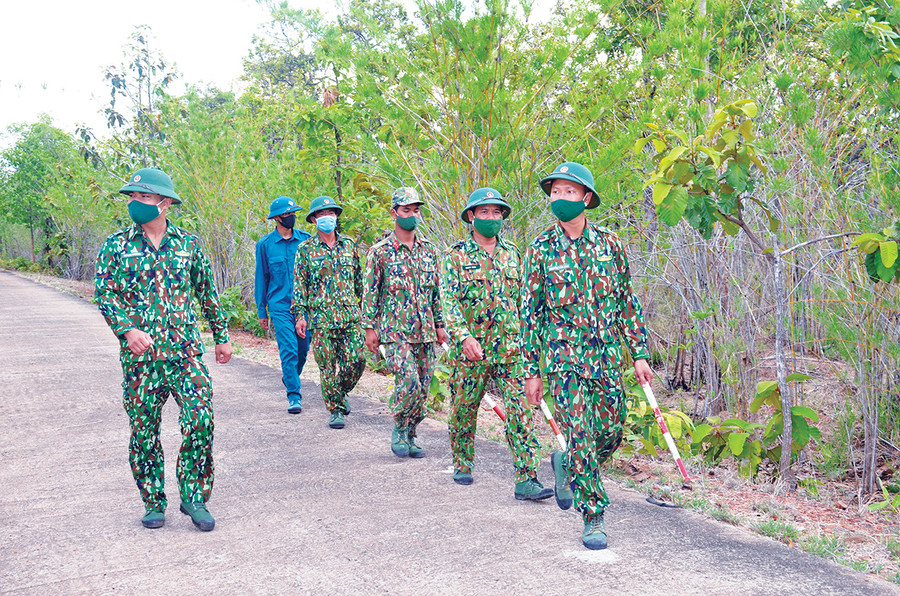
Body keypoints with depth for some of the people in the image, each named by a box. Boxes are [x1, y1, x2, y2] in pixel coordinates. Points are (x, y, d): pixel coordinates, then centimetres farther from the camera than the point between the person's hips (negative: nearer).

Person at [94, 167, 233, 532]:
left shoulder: (189, 245, 7)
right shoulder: (116, 246, 4)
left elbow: (208, 294, 16)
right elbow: (103, 293, -2)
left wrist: (221, 336, 19)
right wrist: (127, 329, -18)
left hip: (186, 353, 0)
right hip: (139, 357, 0)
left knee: (200, 422, -11)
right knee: (144, 433, 6)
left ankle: (193, 496, 6)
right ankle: (153, 502, 22)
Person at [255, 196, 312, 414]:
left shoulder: (305, 240, 5)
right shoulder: (265, 244, 1)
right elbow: (261, 277, 7)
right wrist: (261, 310, 7)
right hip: (280, 306, -2)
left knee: (303, 349, 9)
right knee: (288, 350, -10)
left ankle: (290, 377, 37)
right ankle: (294, 396, -4)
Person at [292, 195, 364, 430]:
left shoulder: (349, 245, 10)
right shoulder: (306, 249, 3)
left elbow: (360, 278, 17)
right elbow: (300, 284, 3)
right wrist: (300, 314, -4)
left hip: (350, 316, 2)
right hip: (321, 318, -2)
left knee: (355, 362, -3)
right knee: (327, 367, 0)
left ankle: (341, 393, 25)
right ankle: (336, 410, 12)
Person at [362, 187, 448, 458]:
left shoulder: (429, 250, 11)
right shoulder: (380, 251, -2)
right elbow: (370, 292, 0)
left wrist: (440, 325, 12)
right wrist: (370, 327, -5)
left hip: (425, 331, 5)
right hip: (395, 330, -5)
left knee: (423, 387, 5)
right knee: (409, 381, -19)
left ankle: (409, 436, 21)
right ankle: (399, 430, 3)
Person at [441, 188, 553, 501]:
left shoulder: (511, 253, 12)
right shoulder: (456, 255, -1)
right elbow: (448, 301, -10)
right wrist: (464, 336, -24)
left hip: (509, 349, 2)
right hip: (468, 350, -2)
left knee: (520, 411, -7)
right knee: (463, 411, 10)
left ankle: (527, 480, -6)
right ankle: (462, 465, 32)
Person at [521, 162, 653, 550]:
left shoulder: (610, 244, 4)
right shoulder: (541, 249, -2)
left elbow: (627, 302, 10)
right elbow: (530, 311, 1)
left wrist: (639, 354, 6)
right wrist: (531, 371, -1)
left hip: (606, 355, 3)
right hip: (563, 355, -3)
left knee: (611, 434, 7)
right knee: (581, 435, -8)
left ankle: (566, 464, 37)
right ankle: (593, 517, 5)